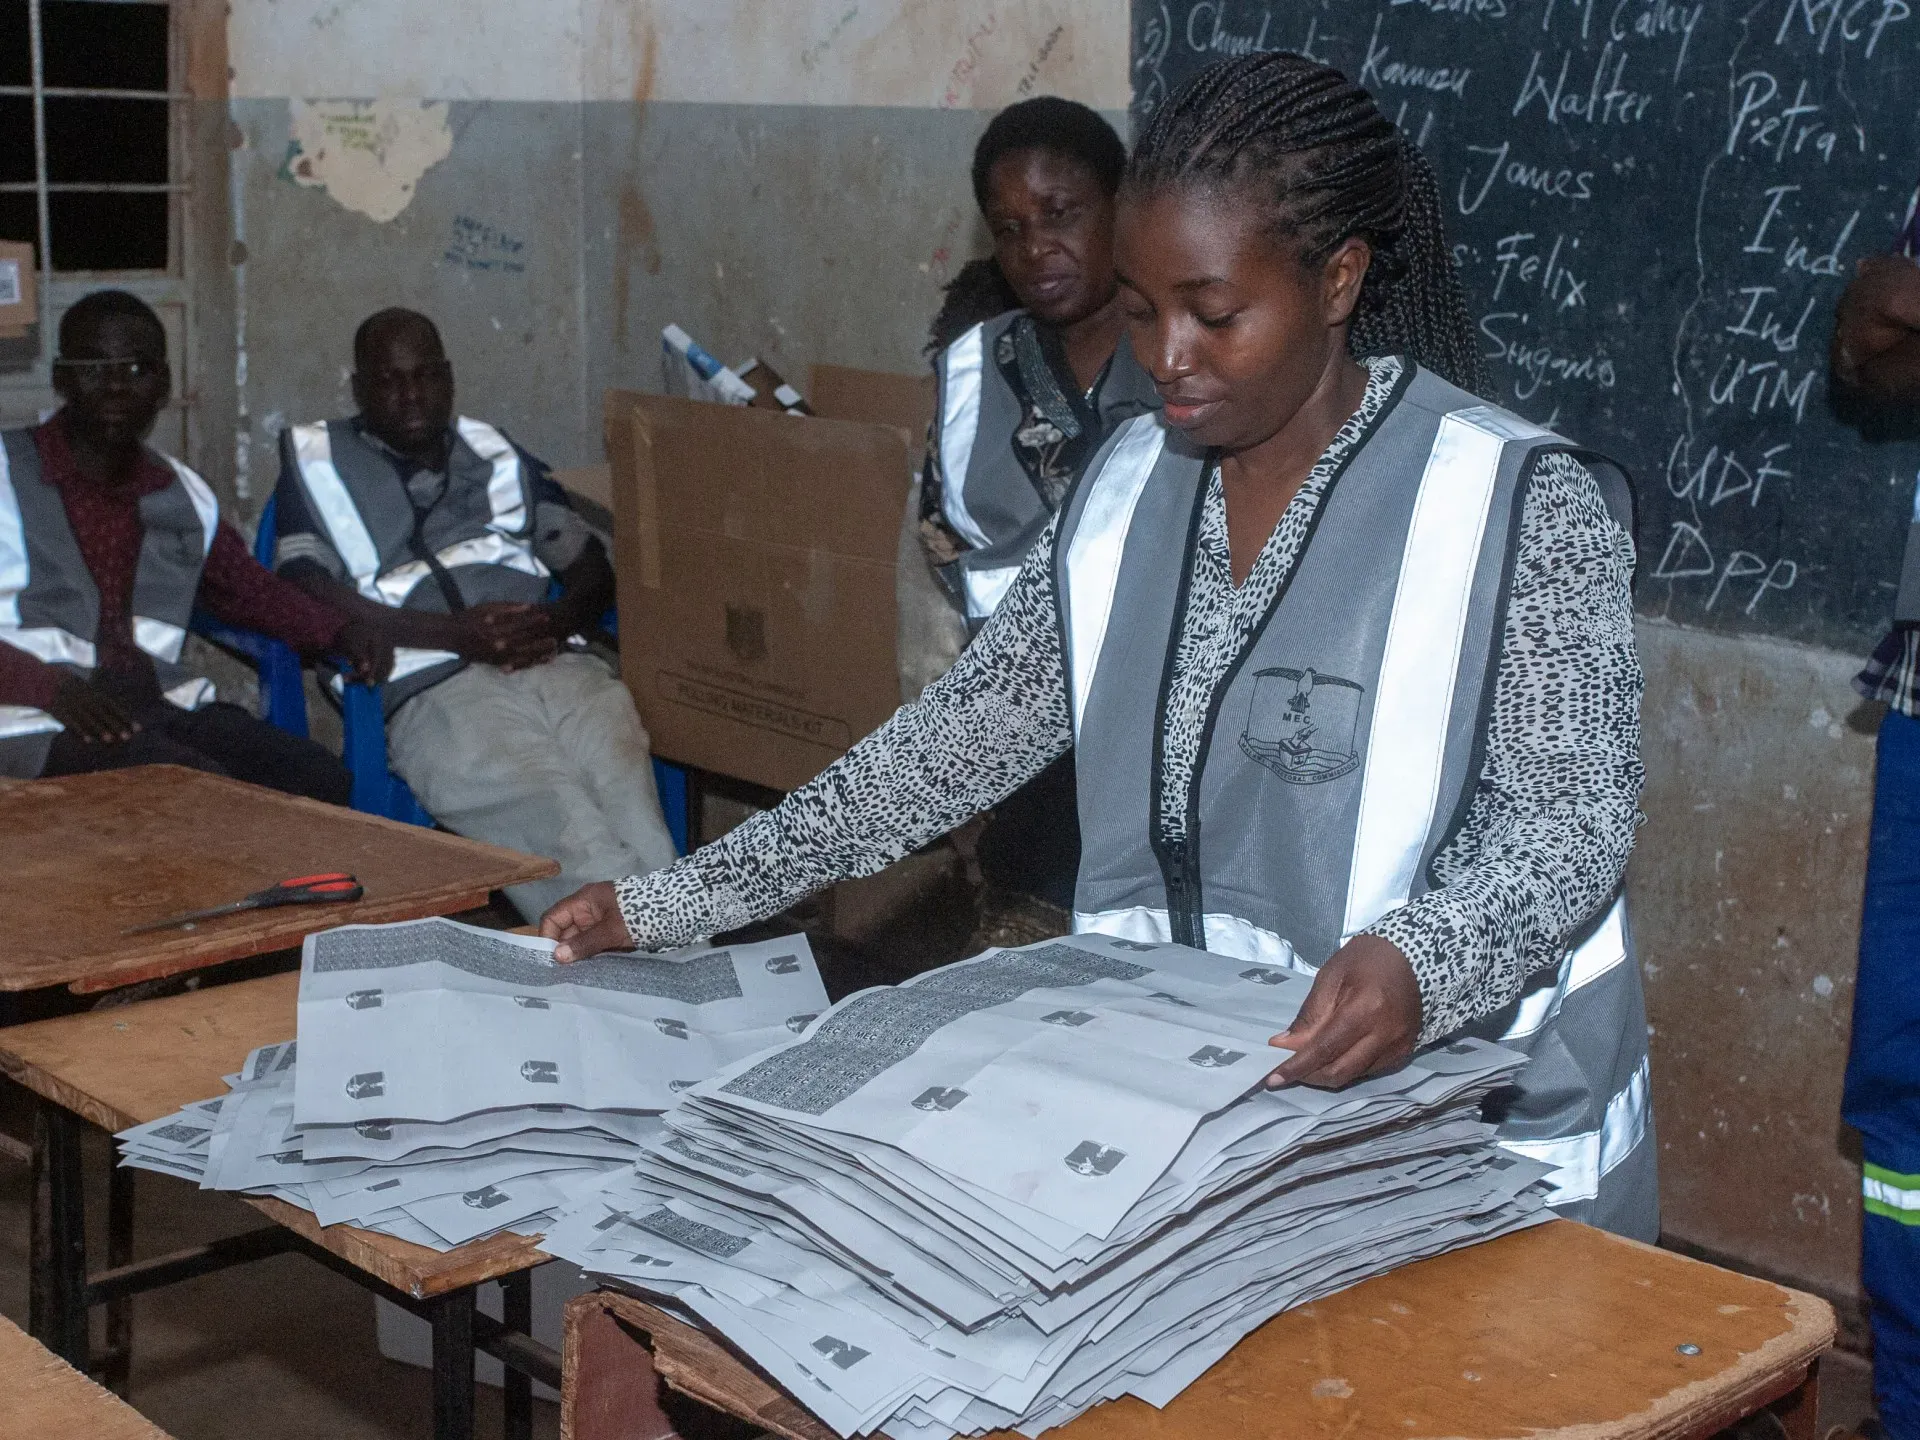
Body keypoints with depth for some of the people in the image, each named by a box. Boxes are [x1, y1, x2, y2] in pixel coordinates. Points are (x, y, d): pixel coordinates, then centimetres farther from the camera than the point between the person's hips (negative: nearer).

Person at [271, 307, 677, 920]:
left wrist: (555, 621, 1)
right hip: (431, 686, -3)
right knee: (576, 844, -34)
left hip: (558, 664, 4)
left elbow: (594, 569, 28)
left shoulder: (495, 452, 31)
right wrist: (456, 633, -8)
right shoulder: (317, 460, 20)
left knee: (649, 836, -30)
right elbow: (307, 595, 4)